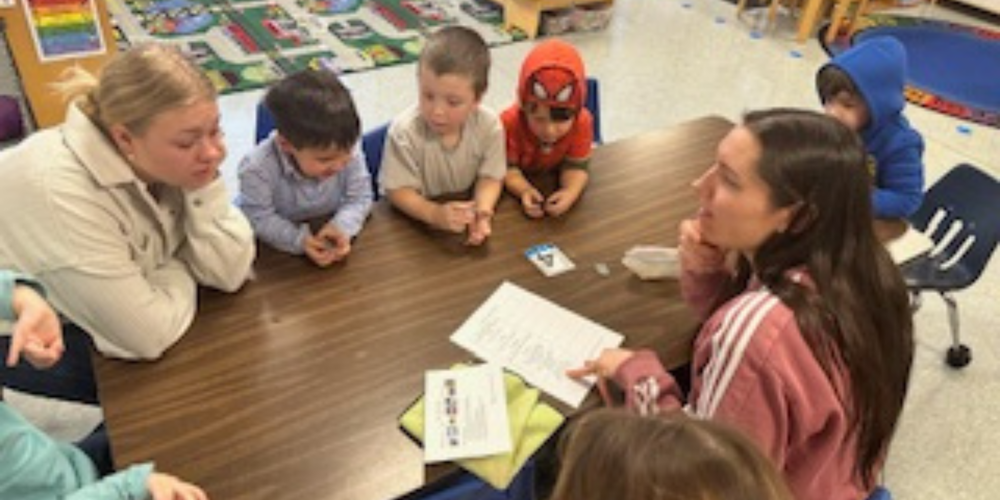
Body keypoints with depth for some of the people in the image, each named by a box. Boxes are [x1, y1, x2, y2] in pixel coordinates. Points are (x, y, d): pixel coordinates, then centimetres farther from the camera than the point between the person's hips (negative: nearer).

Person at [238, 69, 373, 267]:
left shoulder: (349, 152, -19)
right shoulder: (258, 168, -27)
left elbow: (359, 198, -9)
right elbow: (259, 218, -20)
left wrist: (342, 227, -28)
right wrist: (300, 240, -34)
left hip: (328, 231, 3)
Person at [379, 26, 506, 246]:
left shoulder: (489, 125, -14)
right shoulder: (404, 131, -21)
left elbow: (490, 177, -5)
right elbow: (398, 190, -18)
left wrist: (482, 210, -27)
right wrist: (435, 214, -36)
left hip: (465, 216, 2)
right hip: (416, 219, -1)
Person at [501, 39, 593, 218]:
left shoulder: (583, 122, -24)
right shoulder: (510, 122, -29)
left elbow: (576, 167, -20)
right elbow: (508, 168, -24)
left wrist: (570, 192, -42)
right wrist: (525, 191, -45)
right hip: (524, 181, -2)